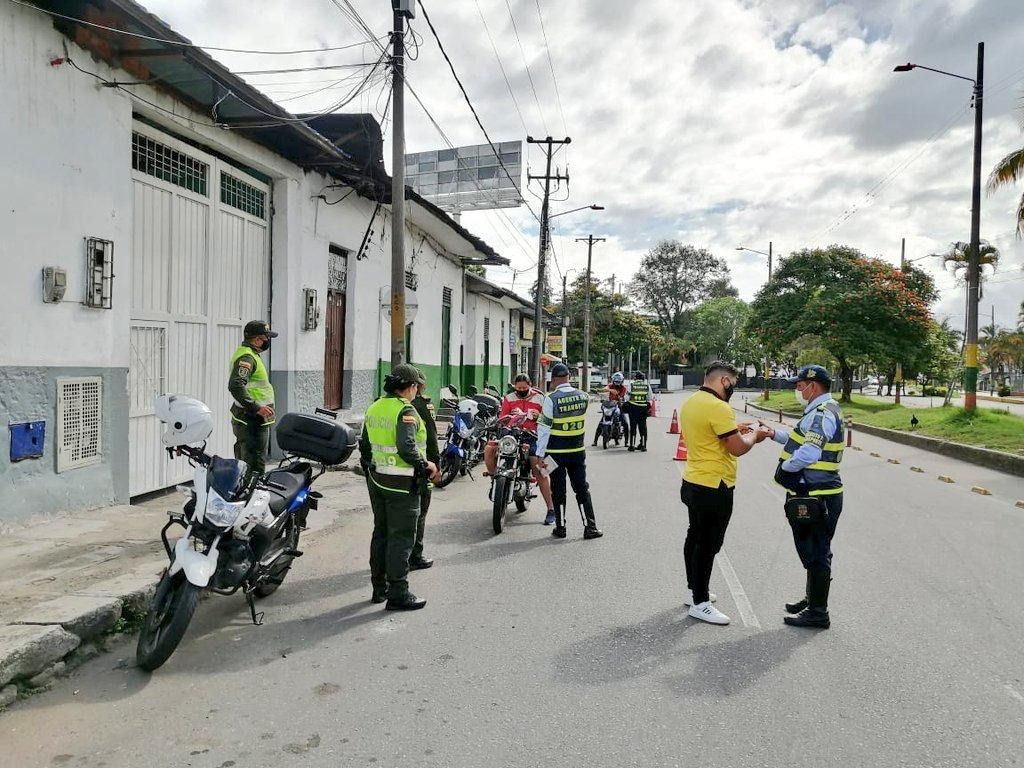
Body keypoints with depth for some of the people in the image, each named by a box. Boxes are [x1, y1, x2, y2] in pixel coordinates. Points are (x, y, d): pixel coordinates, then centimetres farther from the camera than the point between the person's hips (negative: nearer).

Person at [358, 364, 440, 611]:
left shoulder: (373, 408, 9)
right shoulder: (406, 410, -17)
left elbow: (364, 446, 15)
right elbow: (407, 448, -27)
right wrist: (425, 465, -14)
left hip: (376, 479, 8)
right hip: (402, 484, -8)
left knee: (381, 533, 17)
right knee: (401, 537, 0)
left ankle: (379, 587, 28)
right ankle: (398, 593, 6)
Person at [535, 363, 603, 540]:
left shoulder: (551, 399, -14)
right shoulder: (583, 396, -1)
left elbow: (544, 428, -13)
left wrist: (540, 454, -8)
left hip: (556, 452, -3)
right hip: (578, 451, 3)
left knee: (558, 490, 8)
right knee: (582, 488, 10)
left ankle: (560, 527, 15)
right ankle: (590, 527, 10)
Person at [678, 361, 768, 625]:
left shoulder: (691, 402, 8)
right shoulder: (718, 407, -22)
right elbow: (738, 448, -20)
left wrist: (733, 429, 14)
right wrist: (753, 435, -2)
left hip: (693, 482, 10)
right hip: (713, 487, -10)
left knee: (695, 536, 19)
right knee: (708, 544, -1)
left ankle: (694, 590, 32)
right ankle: (699, 603, 8)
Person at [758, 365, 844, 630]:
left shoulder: (822, 414, -20)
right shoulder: (822, 411, 14)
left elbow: (808, 453, -29)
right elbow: (804, 439, 21)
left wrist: (784, 467, -14)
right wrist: (775, 433, 11)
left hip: (816, 498, -11)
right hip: (816, 496, 11)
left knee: (816, 553, 0)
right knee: (812, 551, 22)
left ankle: (818, 613, 11)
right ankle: (812, 600, 36)